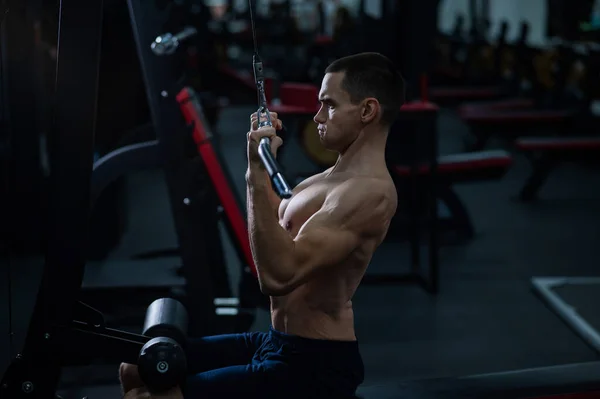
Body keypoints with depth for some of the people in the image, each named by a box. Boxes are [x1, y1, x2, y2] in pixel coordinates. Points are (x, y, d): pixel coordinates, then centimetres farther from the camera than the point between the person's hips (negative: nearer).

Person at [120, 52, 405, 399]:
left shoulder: (369, 191, -20)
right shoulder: (338, 176, 12)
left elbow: (279, 275, -30)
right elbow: (278, 226, 29)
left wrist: (257, 173, -28)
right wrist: (263, 160, 20)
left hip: (315, 366, -10)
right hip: (279, 345, 11)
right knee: (139, 370, 16)